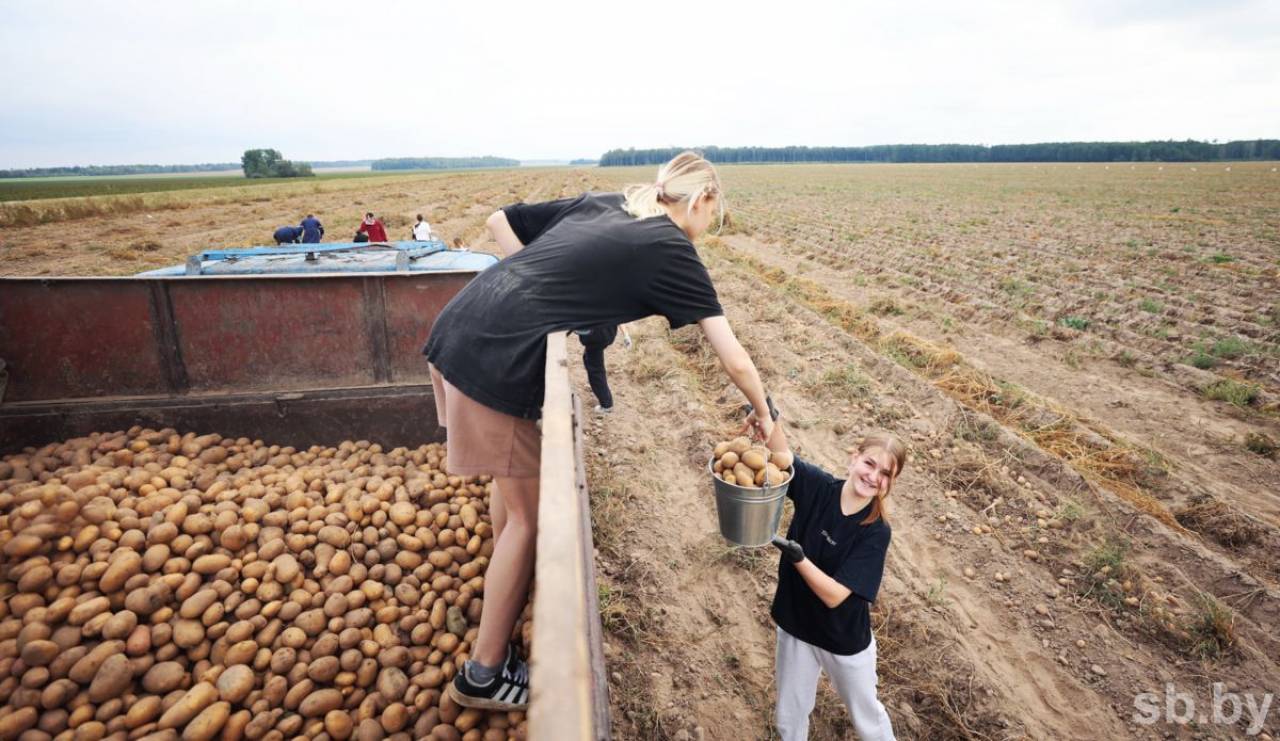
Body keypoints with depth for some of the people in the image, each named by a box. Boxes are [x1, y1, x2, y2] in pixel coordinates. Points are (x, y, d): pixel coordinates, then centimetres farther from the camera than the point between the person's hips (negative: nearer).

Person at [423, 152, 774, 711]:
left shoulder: (601, 203, 17)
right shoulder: (670, 248, -2)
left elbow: (498, 221, 19)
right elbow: (733, 359, -2)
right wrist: (765, 418, 15)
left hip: (455, 330, 8)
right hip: (496, 363, -8)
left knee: (514, 477, 26)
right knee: (529, 515, 8)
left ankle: (508, 592, 49)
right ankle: (484, 675, 25)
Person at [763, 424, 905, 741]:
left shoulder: (876, 532, -24)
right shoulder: (817, 486, -18)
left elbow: (834, 595, -28)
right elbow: (779, 448, -29)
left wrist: (799, 558, -43)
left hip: (845, 639, -2)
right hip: (795, 627, 2)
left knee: (866, 714, 27)